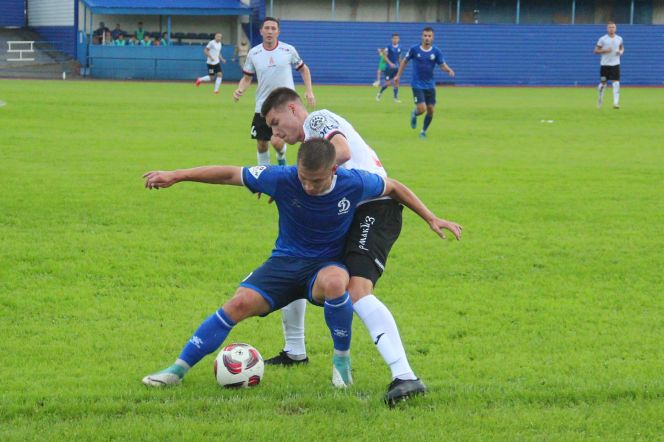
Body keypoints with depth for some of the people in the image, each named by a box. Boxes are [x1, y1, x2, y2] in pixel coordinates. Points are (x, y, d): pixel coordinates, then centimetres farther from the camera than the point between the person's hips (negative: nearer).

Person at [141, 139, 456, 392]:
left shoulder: (354, 184, -19)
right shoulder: (283, 179, -20)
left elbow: (393, 188, 1)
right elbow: (230, 174, -13)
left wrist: (431, 219, 3)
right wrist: (175, 176, -16)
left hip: (327, 264, -1)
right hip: (286, 262, 1)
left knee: (334, 281, -38)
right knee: (240, 303, -20)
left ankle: (342, 361, -13)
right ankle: (179, 369, -7)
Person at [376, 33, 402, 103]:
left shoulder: (399, 47, 6)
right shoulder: (389, 47, -9)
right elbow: (385, 56, -12)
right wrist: (390, 63, -24)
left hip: (396, 67, 4)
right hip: (389, 67, -4)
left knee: (396, 82, -1)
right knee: (388, 82, -7)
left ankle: (396, 97, 8)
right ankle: (379, 93, 17)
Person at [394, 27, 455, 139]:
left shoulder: (436, 52, -4)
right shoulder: (414, 49, -7)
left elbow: (443, 65, -6)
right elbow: (404, 61, 7)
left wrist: (449, 70, -28)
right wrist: (398, 75, 6)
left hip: (430, 86, 3)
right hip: (417, 85, -3)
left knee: (431, 110, 2)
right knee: (421, 109, -15)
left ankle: (423, 131, 25)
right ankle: (414, 114, 23)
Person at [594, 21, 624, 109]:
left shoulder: (619, 39, 5)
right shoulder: (602, 39, -3)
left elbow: (622, 47, 22)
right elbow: (596, 51, -1)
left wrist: (621, 51, -1)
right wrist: (605, 50, -18)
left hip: (615, 64, 1)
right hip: (605, 64, -1)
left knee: (616, 82, -13)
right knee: (603, 83, 8)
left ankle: (616, 102, -16)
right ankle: (600, 98, 35)